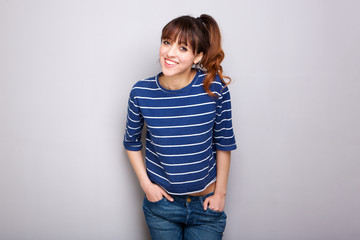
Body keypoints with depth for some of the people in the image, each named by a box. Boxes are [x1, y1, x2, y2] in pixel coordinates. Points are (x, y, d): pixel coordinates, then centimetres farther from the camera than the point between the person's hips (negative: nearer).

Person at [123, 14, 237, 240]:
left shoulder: (214, 87, -15)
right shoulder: (141, 92, -12)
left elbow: (224, 143, -5)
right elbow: (132, 142, 4)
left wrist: (221, 192, -1)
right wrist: (146, 184, -2)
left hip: (205, 204, 0)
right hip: (161, 202, 1)